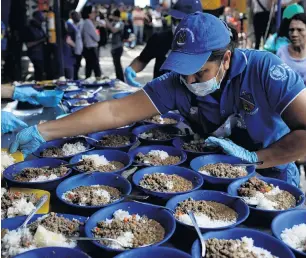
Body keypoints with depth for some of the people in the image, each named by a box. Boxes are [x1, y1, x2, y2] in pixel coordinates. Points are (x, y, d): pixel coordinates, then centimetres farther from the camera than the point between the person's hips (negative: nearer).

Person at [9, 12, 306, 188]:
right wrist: (42, 131, -23)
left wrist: (254, 157, -30)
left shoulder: (263, 69, -23)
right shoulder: (177, 83, -15)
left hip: (270, 179, -2)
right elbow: (115, 111, -19)